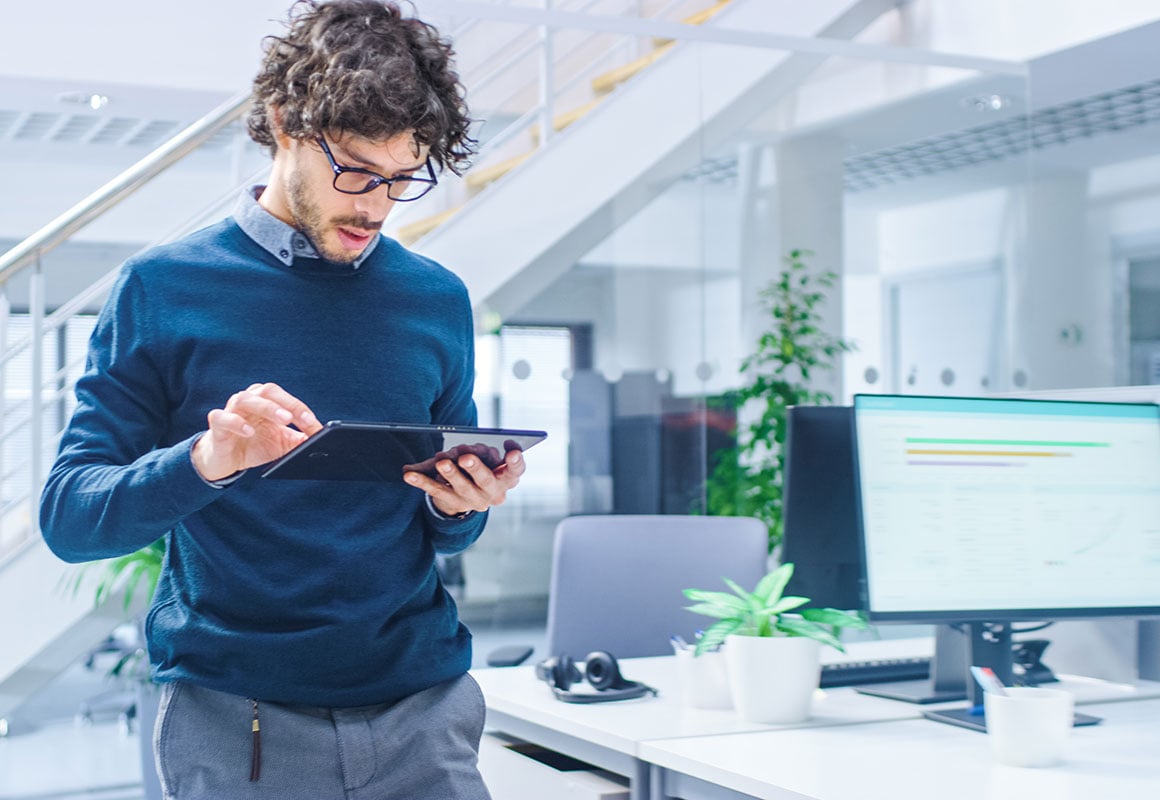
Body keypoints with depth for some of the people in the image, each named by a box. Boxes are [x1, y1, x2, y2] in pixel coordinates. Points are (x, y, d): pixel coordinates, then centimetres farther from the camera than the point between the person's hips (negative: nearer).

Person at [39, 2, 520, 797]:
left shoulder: (438, 300, 5)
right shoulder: (165, 287, -4)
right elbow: (68, 514, -7)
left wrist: (458, 506, -10)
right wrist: (207, 460, -24)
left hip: (422, 705, 3)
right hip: (234, 720, -2)